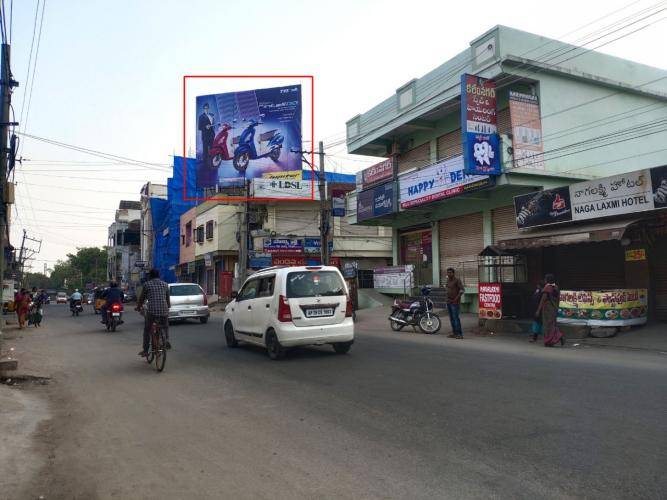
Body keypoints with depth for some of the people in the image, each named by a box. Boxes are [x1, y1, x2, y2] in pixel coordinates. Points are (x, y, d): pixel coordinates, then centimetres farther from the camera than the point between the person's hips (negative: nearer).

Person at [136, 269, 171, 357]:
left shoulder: (147, 284, 5)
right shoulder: (165, 284, 13)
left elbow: (142, 298, 12)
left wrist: (138, 307, 30)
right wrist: (168, 306, 39)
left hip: (151, 311, -2)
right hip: (164, 311, 2)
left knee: (147, 330, 13)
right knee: (166, 327, 26)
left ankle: (145, 350, 15)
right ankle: (167, 340, 4)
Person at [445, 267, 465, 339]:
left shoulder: (457, 280, -10)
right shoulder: (448, 279, 12)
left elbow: (462, 290, -17)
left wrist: (456, 298, -18)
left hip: (455, 302, -8)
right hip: (449, 302, 8)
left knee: (456, 318, -11)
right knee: (451, 318, 8)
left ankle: (460, 334, -9)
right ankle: (454, 333, 13)